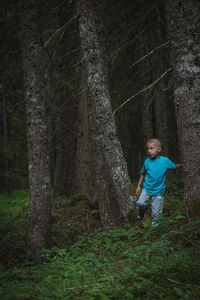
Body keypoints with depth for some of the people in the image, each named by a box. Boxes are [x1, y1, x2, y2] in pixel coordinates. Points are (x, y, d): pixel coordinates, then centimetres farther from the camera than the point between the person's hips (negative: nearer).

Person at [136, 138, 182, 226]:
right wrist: (138, 186, 8)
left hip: (158, 191, -2)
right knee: (140, 203, -18)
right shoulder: (147, 161, -5)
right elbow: (143, 174, 9)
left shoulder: (165, 160, -12)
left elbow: (174, 167, 10)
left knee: (155, 213, 1)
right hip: (147, 188, 2)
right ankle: (142, 210, 16)